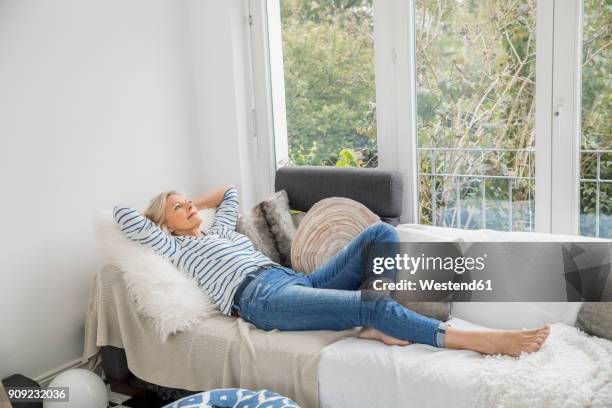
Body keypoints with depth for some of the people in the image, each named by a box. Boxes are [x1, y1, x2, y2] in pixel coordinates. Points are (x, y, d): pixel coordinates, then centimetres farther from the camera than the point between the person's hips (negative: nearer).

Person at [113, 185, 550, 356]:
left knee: (380, 233, -10)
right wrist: (166, 214, 28)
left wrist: (195, 204, 44)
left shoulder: (221, 229, 34)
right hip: (265, 298, -9)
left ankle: (377, 326, -25)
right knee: (370, 301, -30)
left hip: (300, 281, 9)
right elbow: (123, 214, 12)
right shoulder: (175, 247, 16)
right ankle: (477, 340, -34)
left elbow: (230, 191, 51)